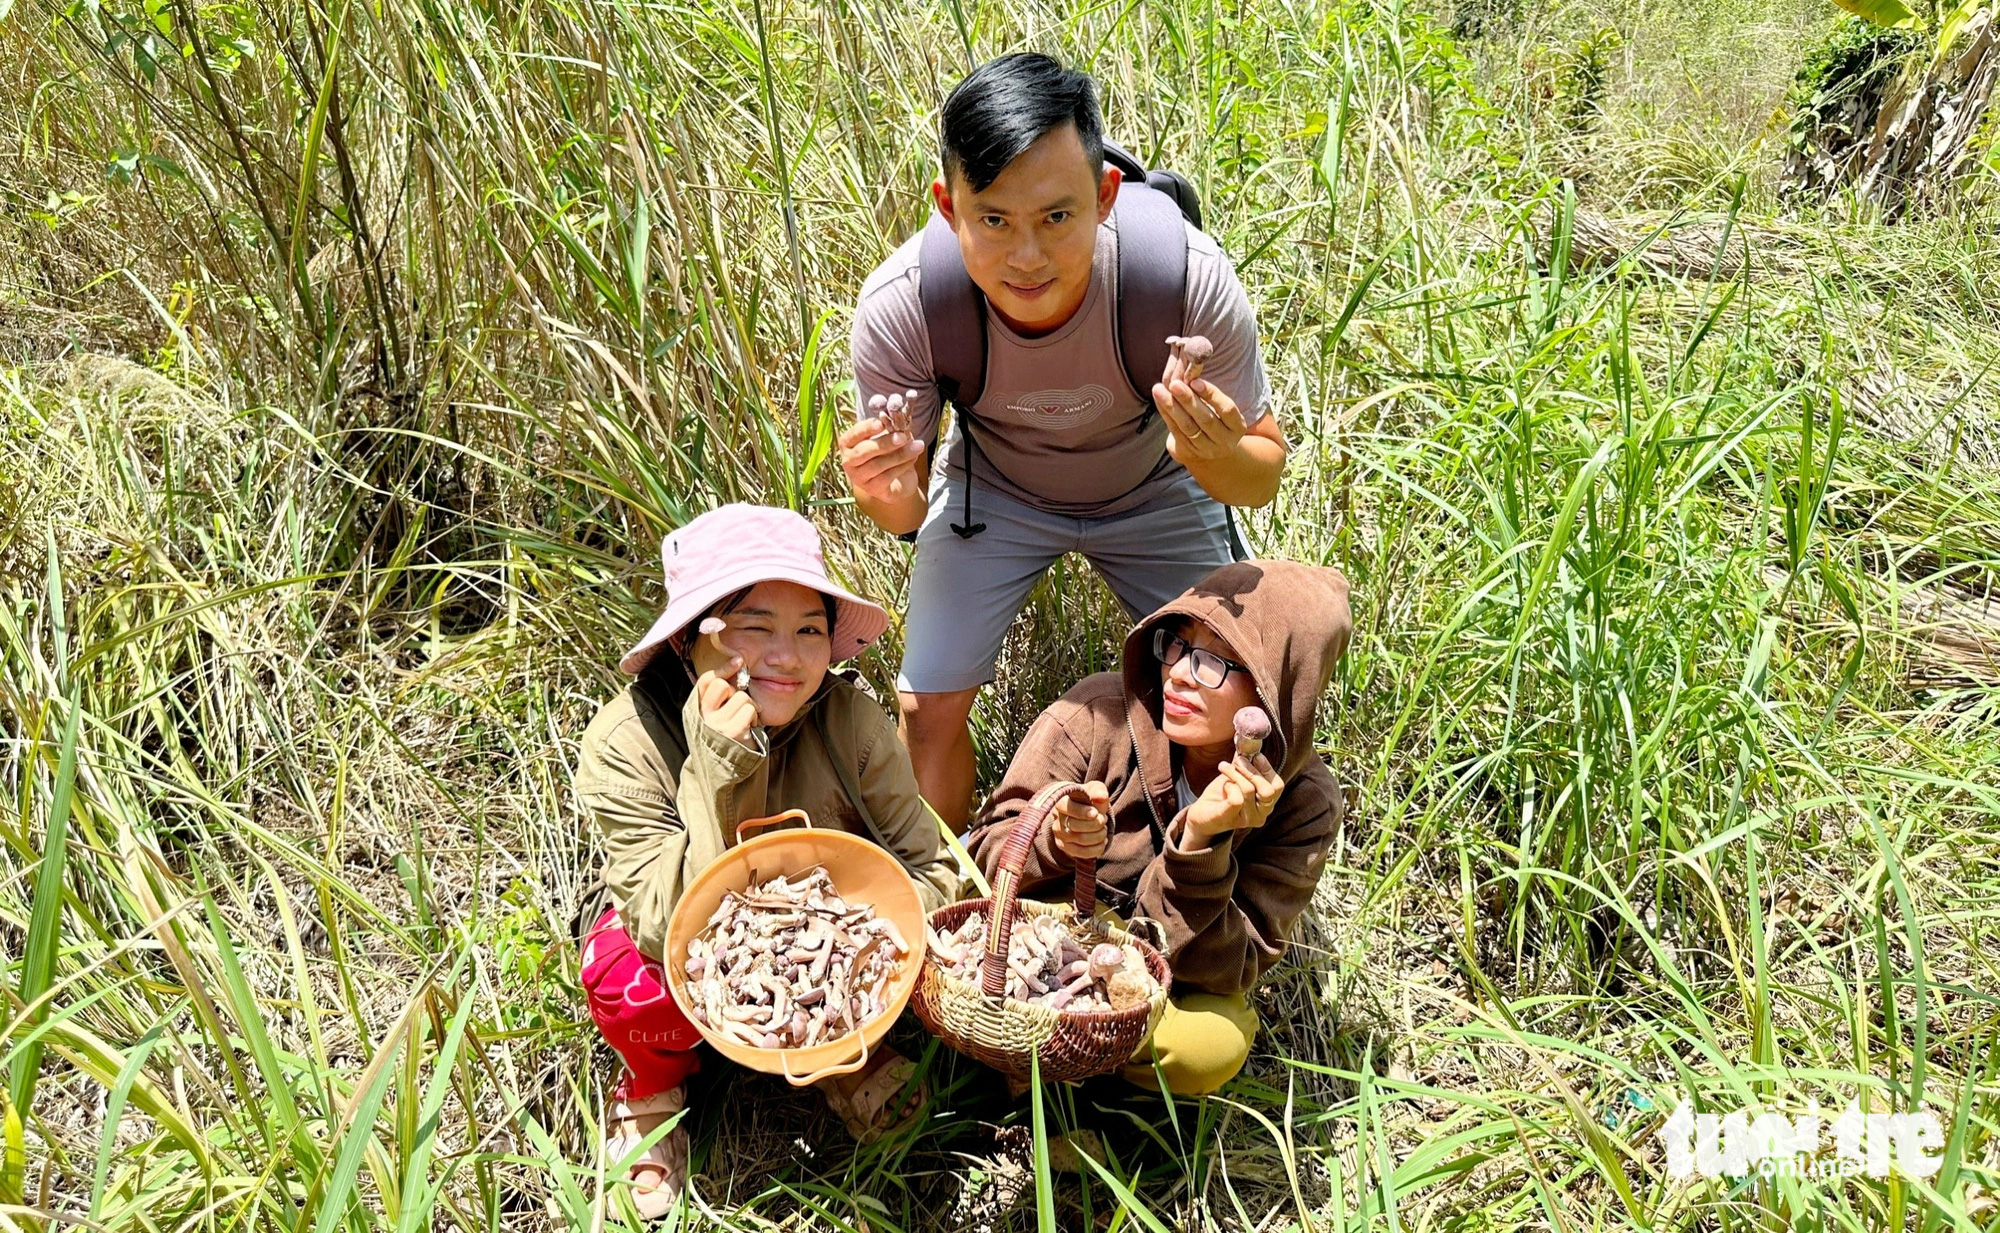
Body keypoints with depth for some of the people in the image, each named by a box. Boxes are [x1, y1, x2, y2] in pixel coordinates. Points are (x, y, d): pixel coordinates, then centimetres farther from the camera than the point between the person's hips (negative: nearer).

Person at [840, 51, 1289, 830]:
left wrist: (1215, 456, -46)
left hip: (1156, 489, 0)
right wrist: (888, 495, -44)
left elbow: (1265, 480, -21)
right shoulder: (898, 308, -34)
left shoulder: (1190, 277, -36)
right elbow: (906, 516, -19)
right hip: (995, 491, 0)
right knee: (929, 708, -8)